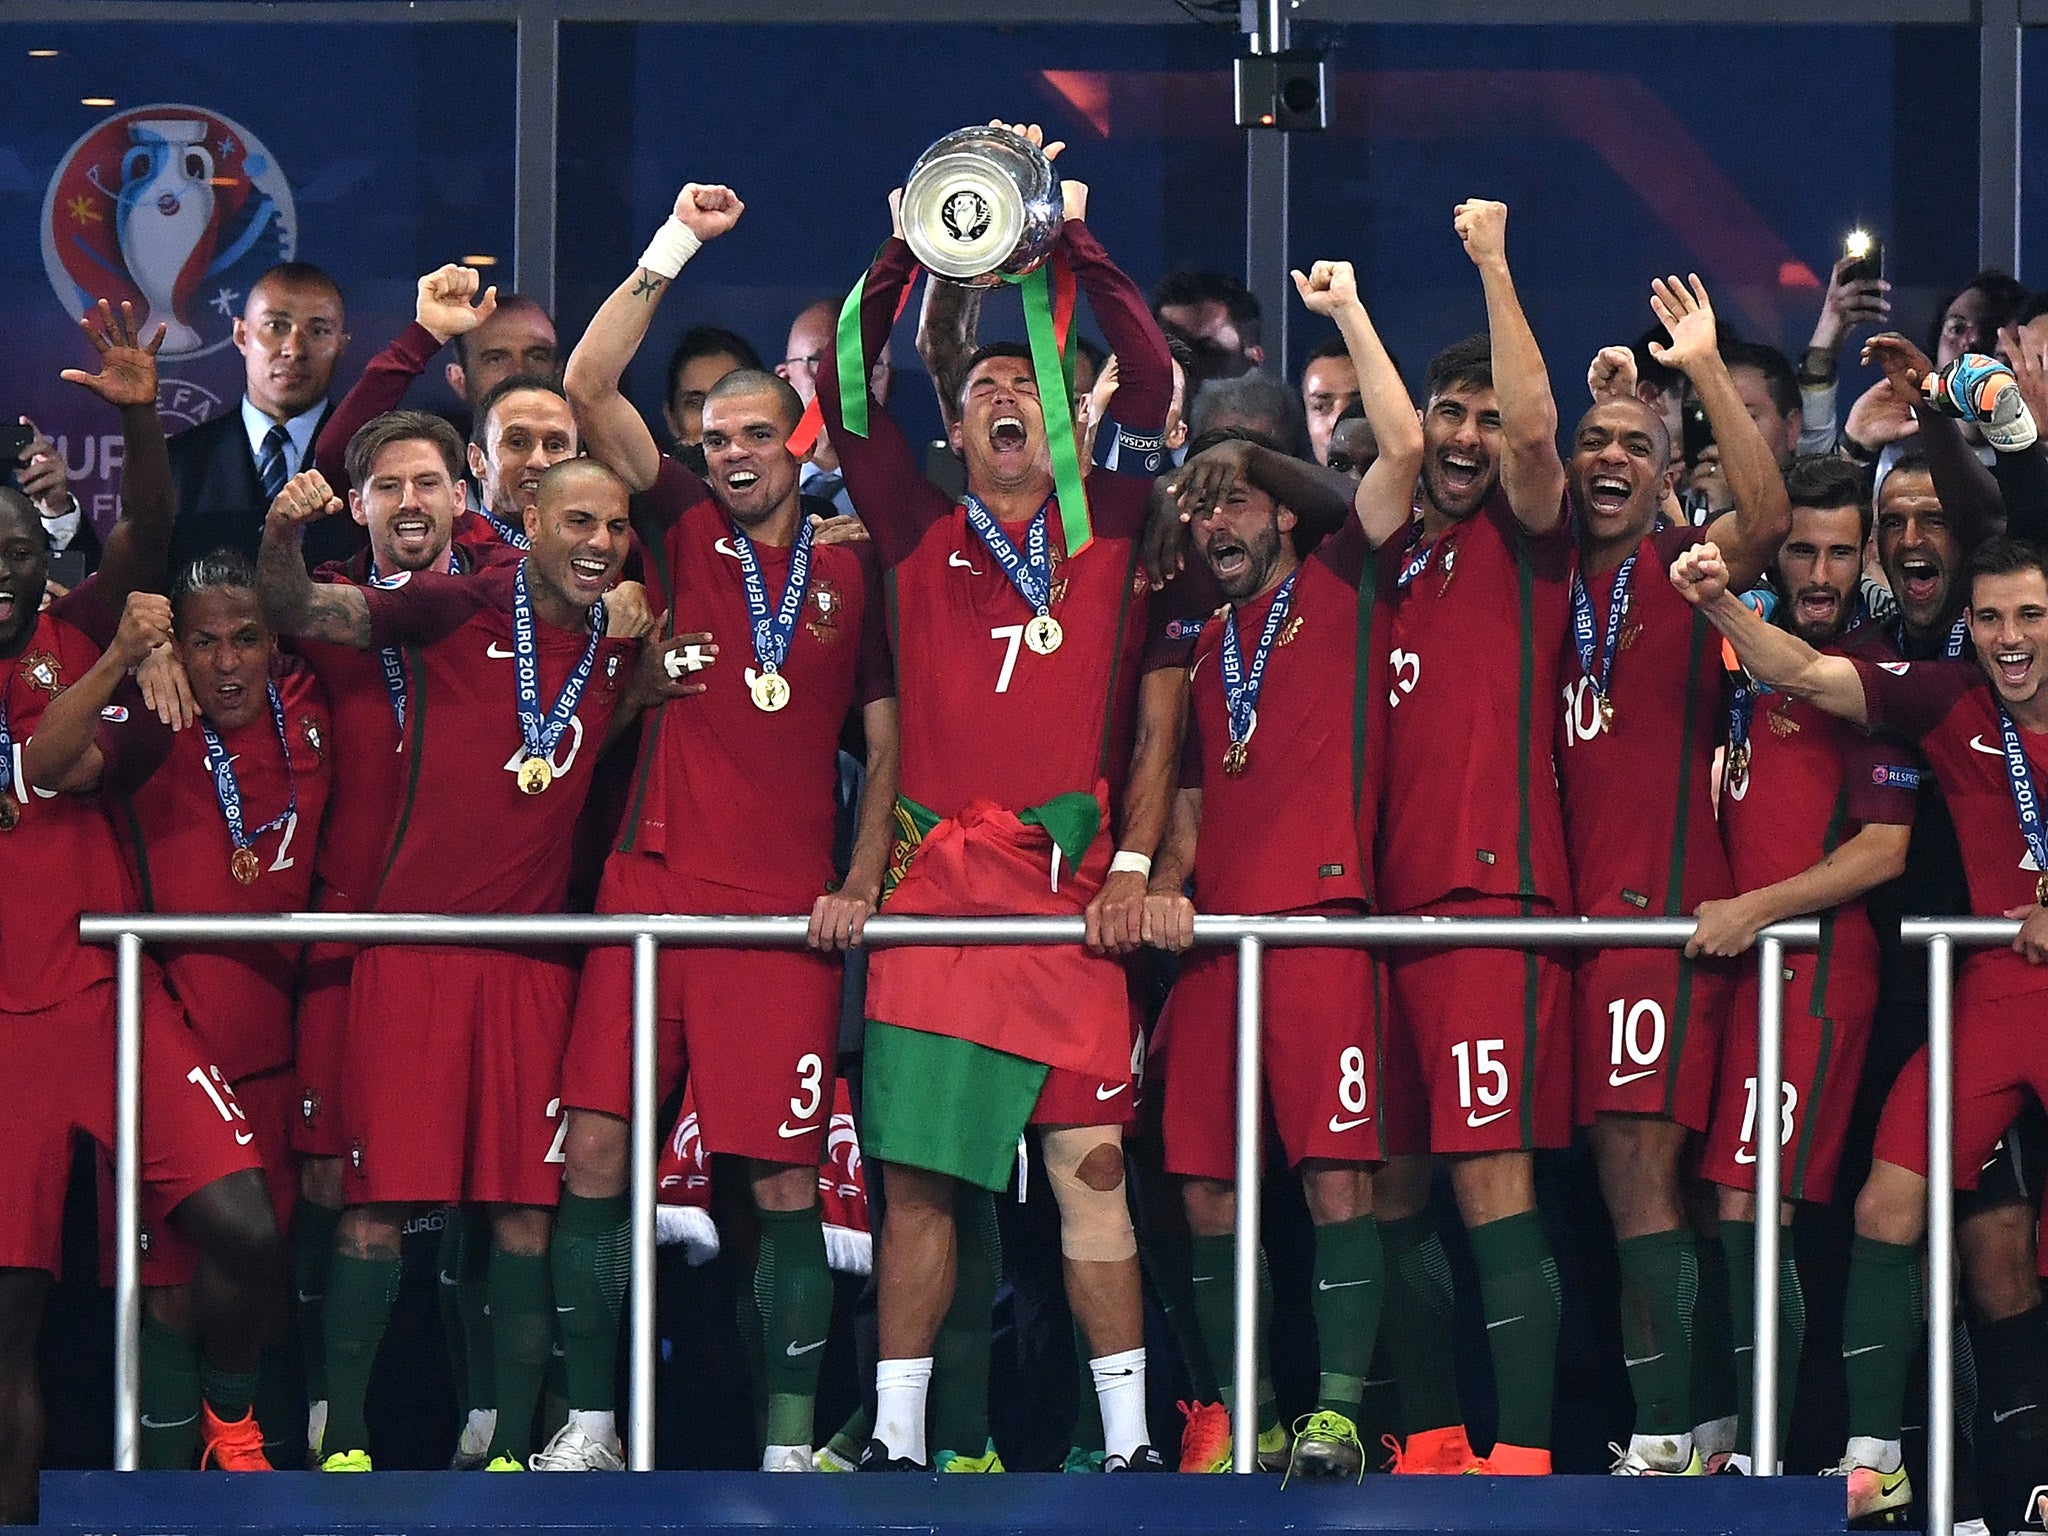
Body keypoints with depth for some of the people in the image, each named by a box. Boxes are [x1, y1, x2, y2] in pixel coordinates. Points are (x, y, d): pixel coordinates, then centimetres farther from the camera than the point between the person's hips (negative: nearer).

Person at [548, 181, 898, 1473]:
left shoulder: (852, 571, 10)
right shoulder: (685, 529, 10)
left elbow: (888, 738, 12)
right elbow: (589, 387, 1)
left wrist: (860, 885, 0)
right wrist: (673, 251, -4)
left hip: (786, 905, -1)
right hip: (653, 883, 1)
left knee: (786, 1180, -2)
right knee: (596, 1152, -4)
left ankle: (791, 1444, 4)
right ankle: (588, 1428, 5)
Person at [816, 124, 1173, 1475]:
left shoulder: (1105, 529, 11)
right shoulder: (923, 536, 11)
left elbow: (1156, 386, 3)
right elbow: (847, 394, 4)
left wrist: (1080, 247, -1)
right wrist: (903, 258, -5)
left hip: (1068, 882, 0)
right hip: (935, 880, 0)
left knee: (1093, 1161, -3)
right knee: (917, 1169, 0)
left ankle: (1130, 1435, 1)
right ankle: (897, 1437, 6)